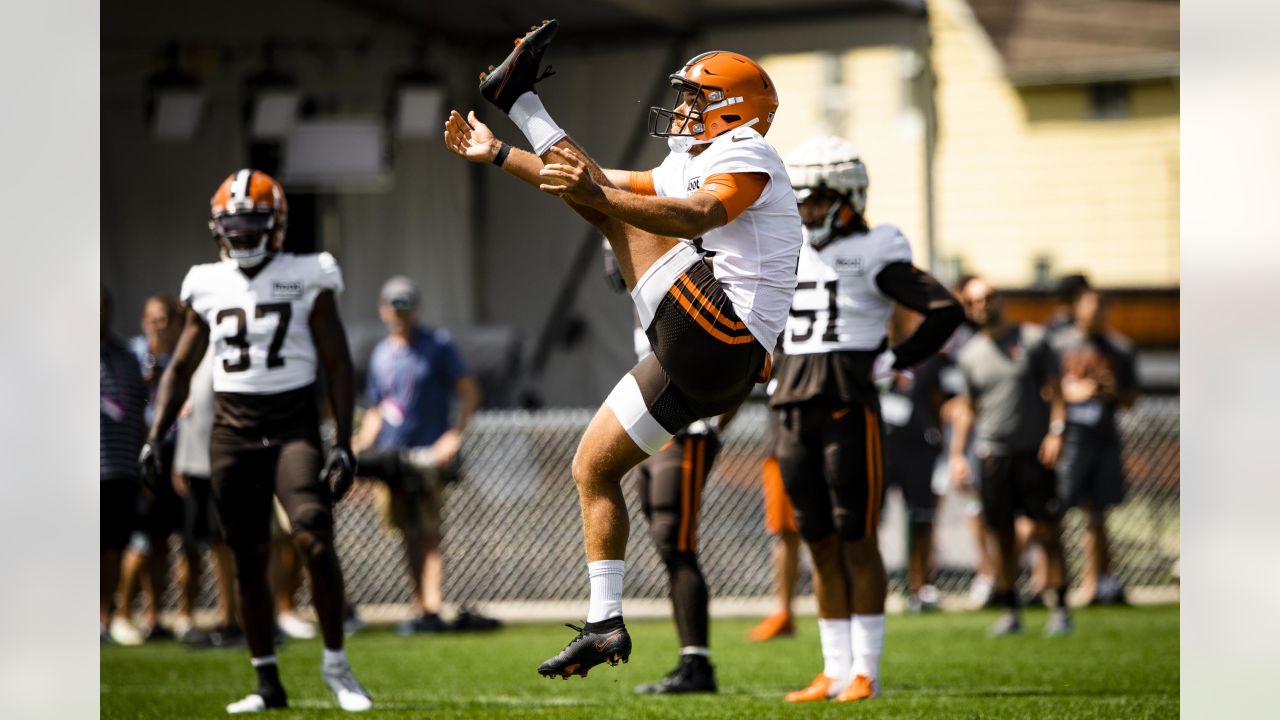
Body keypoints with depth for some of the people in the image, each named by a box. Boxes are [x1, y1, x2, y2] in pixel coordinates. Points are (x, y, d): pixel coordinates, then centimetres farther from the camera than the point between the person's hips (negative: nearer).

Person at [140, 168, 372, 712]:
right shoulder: (208, 287, 8)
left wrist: (343, 446, -7)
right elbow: (181, 368, 15)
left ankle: (335, 663, -5)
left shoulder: (308, 280, -1)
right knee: (249, 559, 3)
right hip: (232, 429, 3)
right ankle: (267, 683, 12)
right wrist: (154, 438, 5)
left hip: (294, 425, -3)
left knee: (315, 539, -20)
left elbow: (337, 367, 0)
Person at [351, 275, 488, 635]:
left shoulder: (438, 345, 1)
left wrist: (454, 436, -16)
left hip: (429, 453, -5)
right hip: (391, 457, 5)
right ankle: (420, 607, 11)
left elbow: (469, 393, -4)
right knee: (410, 534, 6)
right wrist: (361, 448, 7)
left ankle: (432, 609, -22)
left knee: (428, 534, -14)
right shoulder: (381, 355, 17)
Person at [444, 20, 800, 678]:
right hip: (698, 366, 10)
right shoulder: (688, 168, 26)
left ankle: (520, 98, 3)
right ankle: (605, 624, 15)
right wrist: (499, 156, 30)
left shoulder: (744, 156, -5)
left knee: (613, 205, -11)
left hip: (718, 336, -10)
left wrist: (598, 193, -38)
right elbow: (604, 185, 32)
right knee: (592, 469, 15)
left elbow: (697, 216, -26)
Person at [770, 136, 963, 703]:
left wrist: (894, 361, -9)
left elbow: (945, 310, -11)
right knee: (821, 544, 8)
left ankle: (865, 672, 2)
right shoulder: (790, 256, 14)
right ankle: (835, 671, 13)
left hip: (848, 407, -6)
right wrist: (779, 375, 15)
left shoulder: (872, 254, -5)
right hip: (795, 411, 6)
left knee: (857, 541, -3)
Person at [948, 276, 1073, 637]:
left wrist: (1056, 431, -9)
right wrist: (957, 454, 10)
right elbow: (965, 407, 17)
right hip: (994, 454, 2)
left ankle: (1060, 607, 1)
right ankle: (1009, 610, 10)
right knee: (1003, 536, 3)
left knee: (1048, 533, -4)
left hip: (1035, 451, -2)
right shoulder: (969, 354, 12)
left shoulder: (1032, 338, 4)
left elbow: (1052, 389, 3)